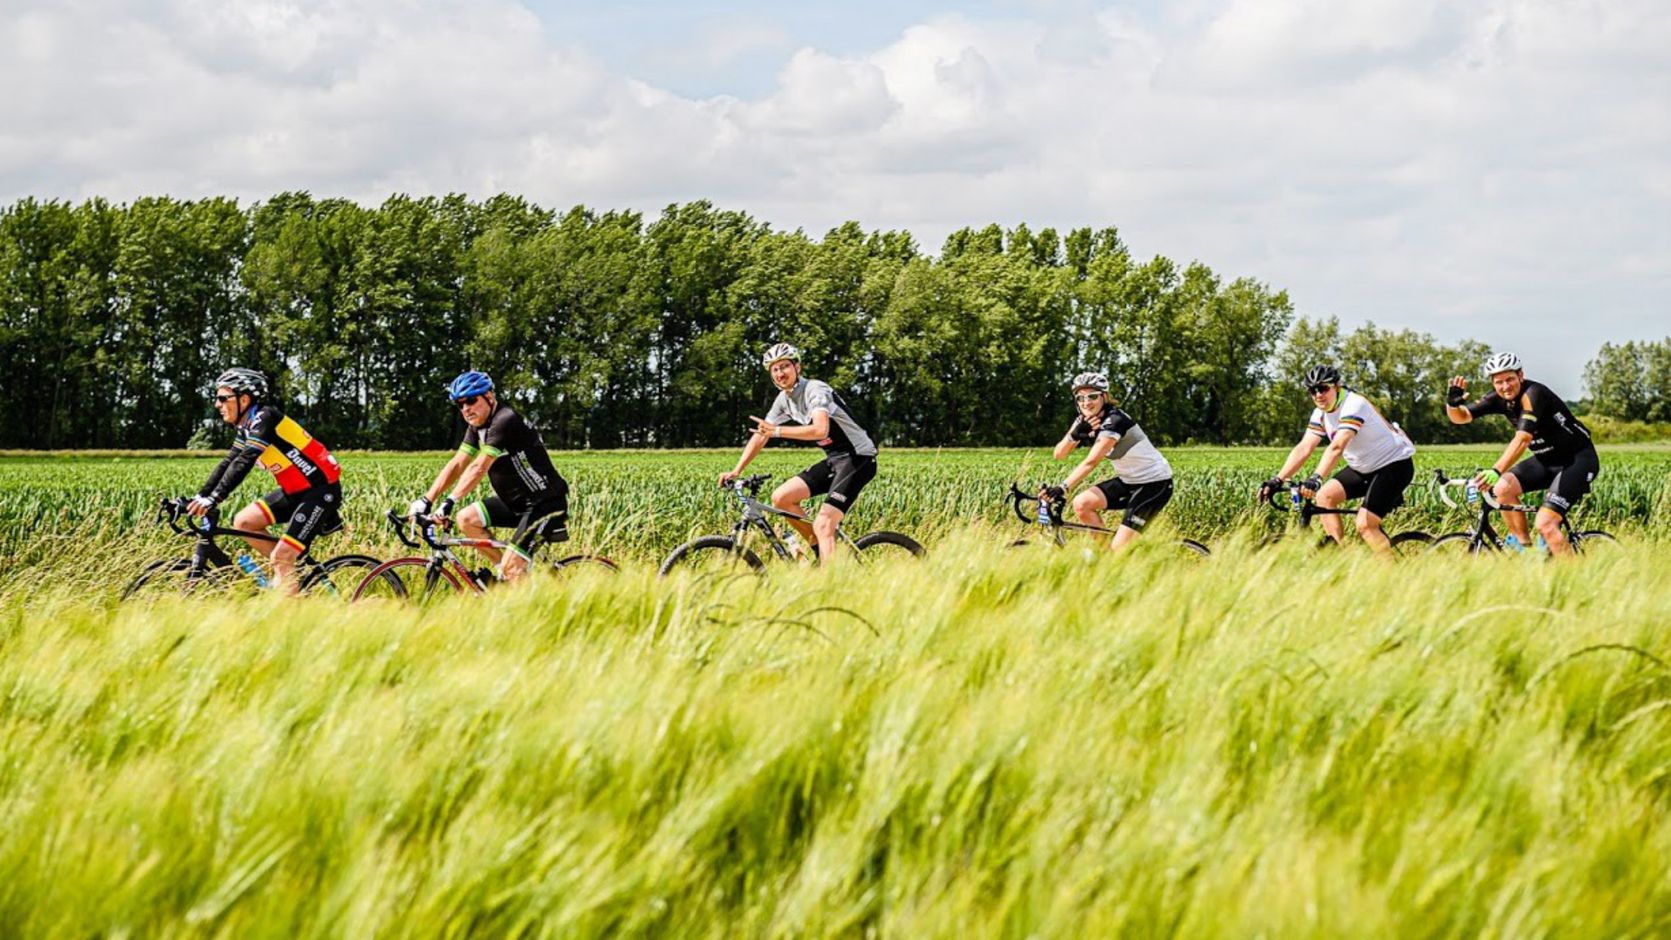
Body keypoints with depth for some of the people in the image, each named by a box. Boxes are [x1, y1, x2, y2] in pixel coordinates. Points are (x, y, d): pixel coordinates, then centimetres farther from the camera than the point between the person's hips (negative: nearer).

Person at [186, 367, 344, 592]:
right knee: (243, 522, 2)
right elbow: (228, 463, 8)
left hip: (321, 490, -9)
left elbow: (244, 462, -29)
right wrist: (199, 497, -1)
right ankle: (287, 573, 9)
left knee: (281, 557, -15)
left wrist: (214, 498, -36)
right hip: (296, 490, 9)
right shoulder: (247, 427, 8)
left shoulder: (264, 418, -19)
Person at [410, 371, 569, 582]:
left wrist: (449, 503, -36)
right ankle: (505, 570, 8)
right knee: (466, 519, -1)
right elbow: (457, 464, 3)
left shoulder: (505, 421, -22)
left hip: (546, 504, -9)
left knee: (511, 566, -17)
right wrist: (426, 501, -6)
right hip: (516, 501, 9)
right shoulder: (477, 425, 6)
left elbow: (478, 468, -30)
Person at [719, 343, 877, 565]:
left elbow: (820, 430, -34)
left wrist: (777, 431, -37)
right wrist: (736, 471, 5)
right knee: (781, 498, -1)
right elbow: (760, 436, 12)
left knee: (822, 525, -20)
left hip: (858, 458, -8)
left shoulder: (816, 391, -18)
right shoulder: (784, 399, 8)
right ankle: (819, 547, 11)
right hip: (833, 460, 8)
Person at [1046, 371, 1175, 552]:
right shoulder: (1084, 421, -1)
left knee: (1120, 549, -17)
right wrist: (1074, 435, -29)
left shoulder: (1115, 421, -25)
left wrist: (1063, 488, -46)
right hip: (1128, 480, 8)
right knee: (1081, 504, -11)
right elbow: (1059, 454, -9)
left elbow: (1091, 461, -36)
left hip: (1155, 483, -8)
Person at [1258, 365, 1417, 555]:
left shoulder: (1353, 405, -26)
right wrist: (1278, 480, -18)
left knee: (1365, 525, -20)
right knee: (1324, 496, -7)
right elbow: (1303, 449, -6)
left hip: (1395, 464, -9)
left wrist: (1316, 478, -50)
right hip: (1364, 468, 9)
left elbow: (1337, 447, -39)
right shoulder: (1321, 414, 0)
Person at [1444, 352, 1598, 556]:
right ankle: (1524, 548, -1)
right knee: (1502, 488, -13)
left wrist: (1496, 471, -51)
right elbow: (1460, 417, -6)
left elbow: (1523, 438, -39)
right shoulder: (1499, 398, -4)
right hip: (1547, 460, 8)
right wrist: (1453, 404, -30)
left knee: (1545, 524, -23)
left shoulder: (1533, 394, -26)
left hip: (1579, 459, -8)